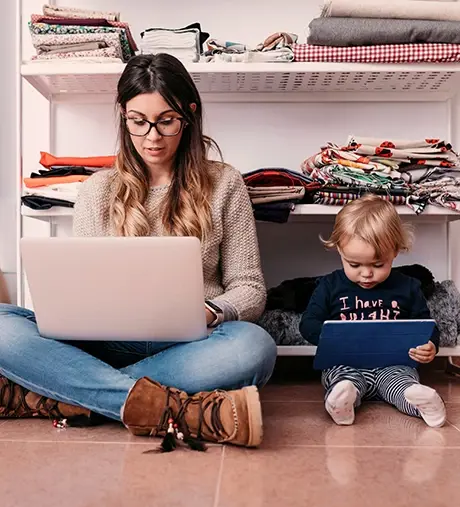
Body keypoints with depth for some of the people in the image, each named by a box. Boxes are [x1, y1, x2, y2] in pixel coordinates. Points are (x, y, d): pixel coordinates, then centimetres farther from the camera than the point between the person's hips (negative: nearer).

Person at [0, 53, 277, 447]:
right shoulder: (97, 191, 12)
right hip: (106, 345, 2)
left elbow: (250, 289, 5)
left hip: (188, 347, -1)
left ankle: (47, 396, -28)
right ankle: (185, 410, -33)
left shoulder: (223, 184, 6)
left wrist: (207, 313, -17)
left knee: (254, 346, -34)